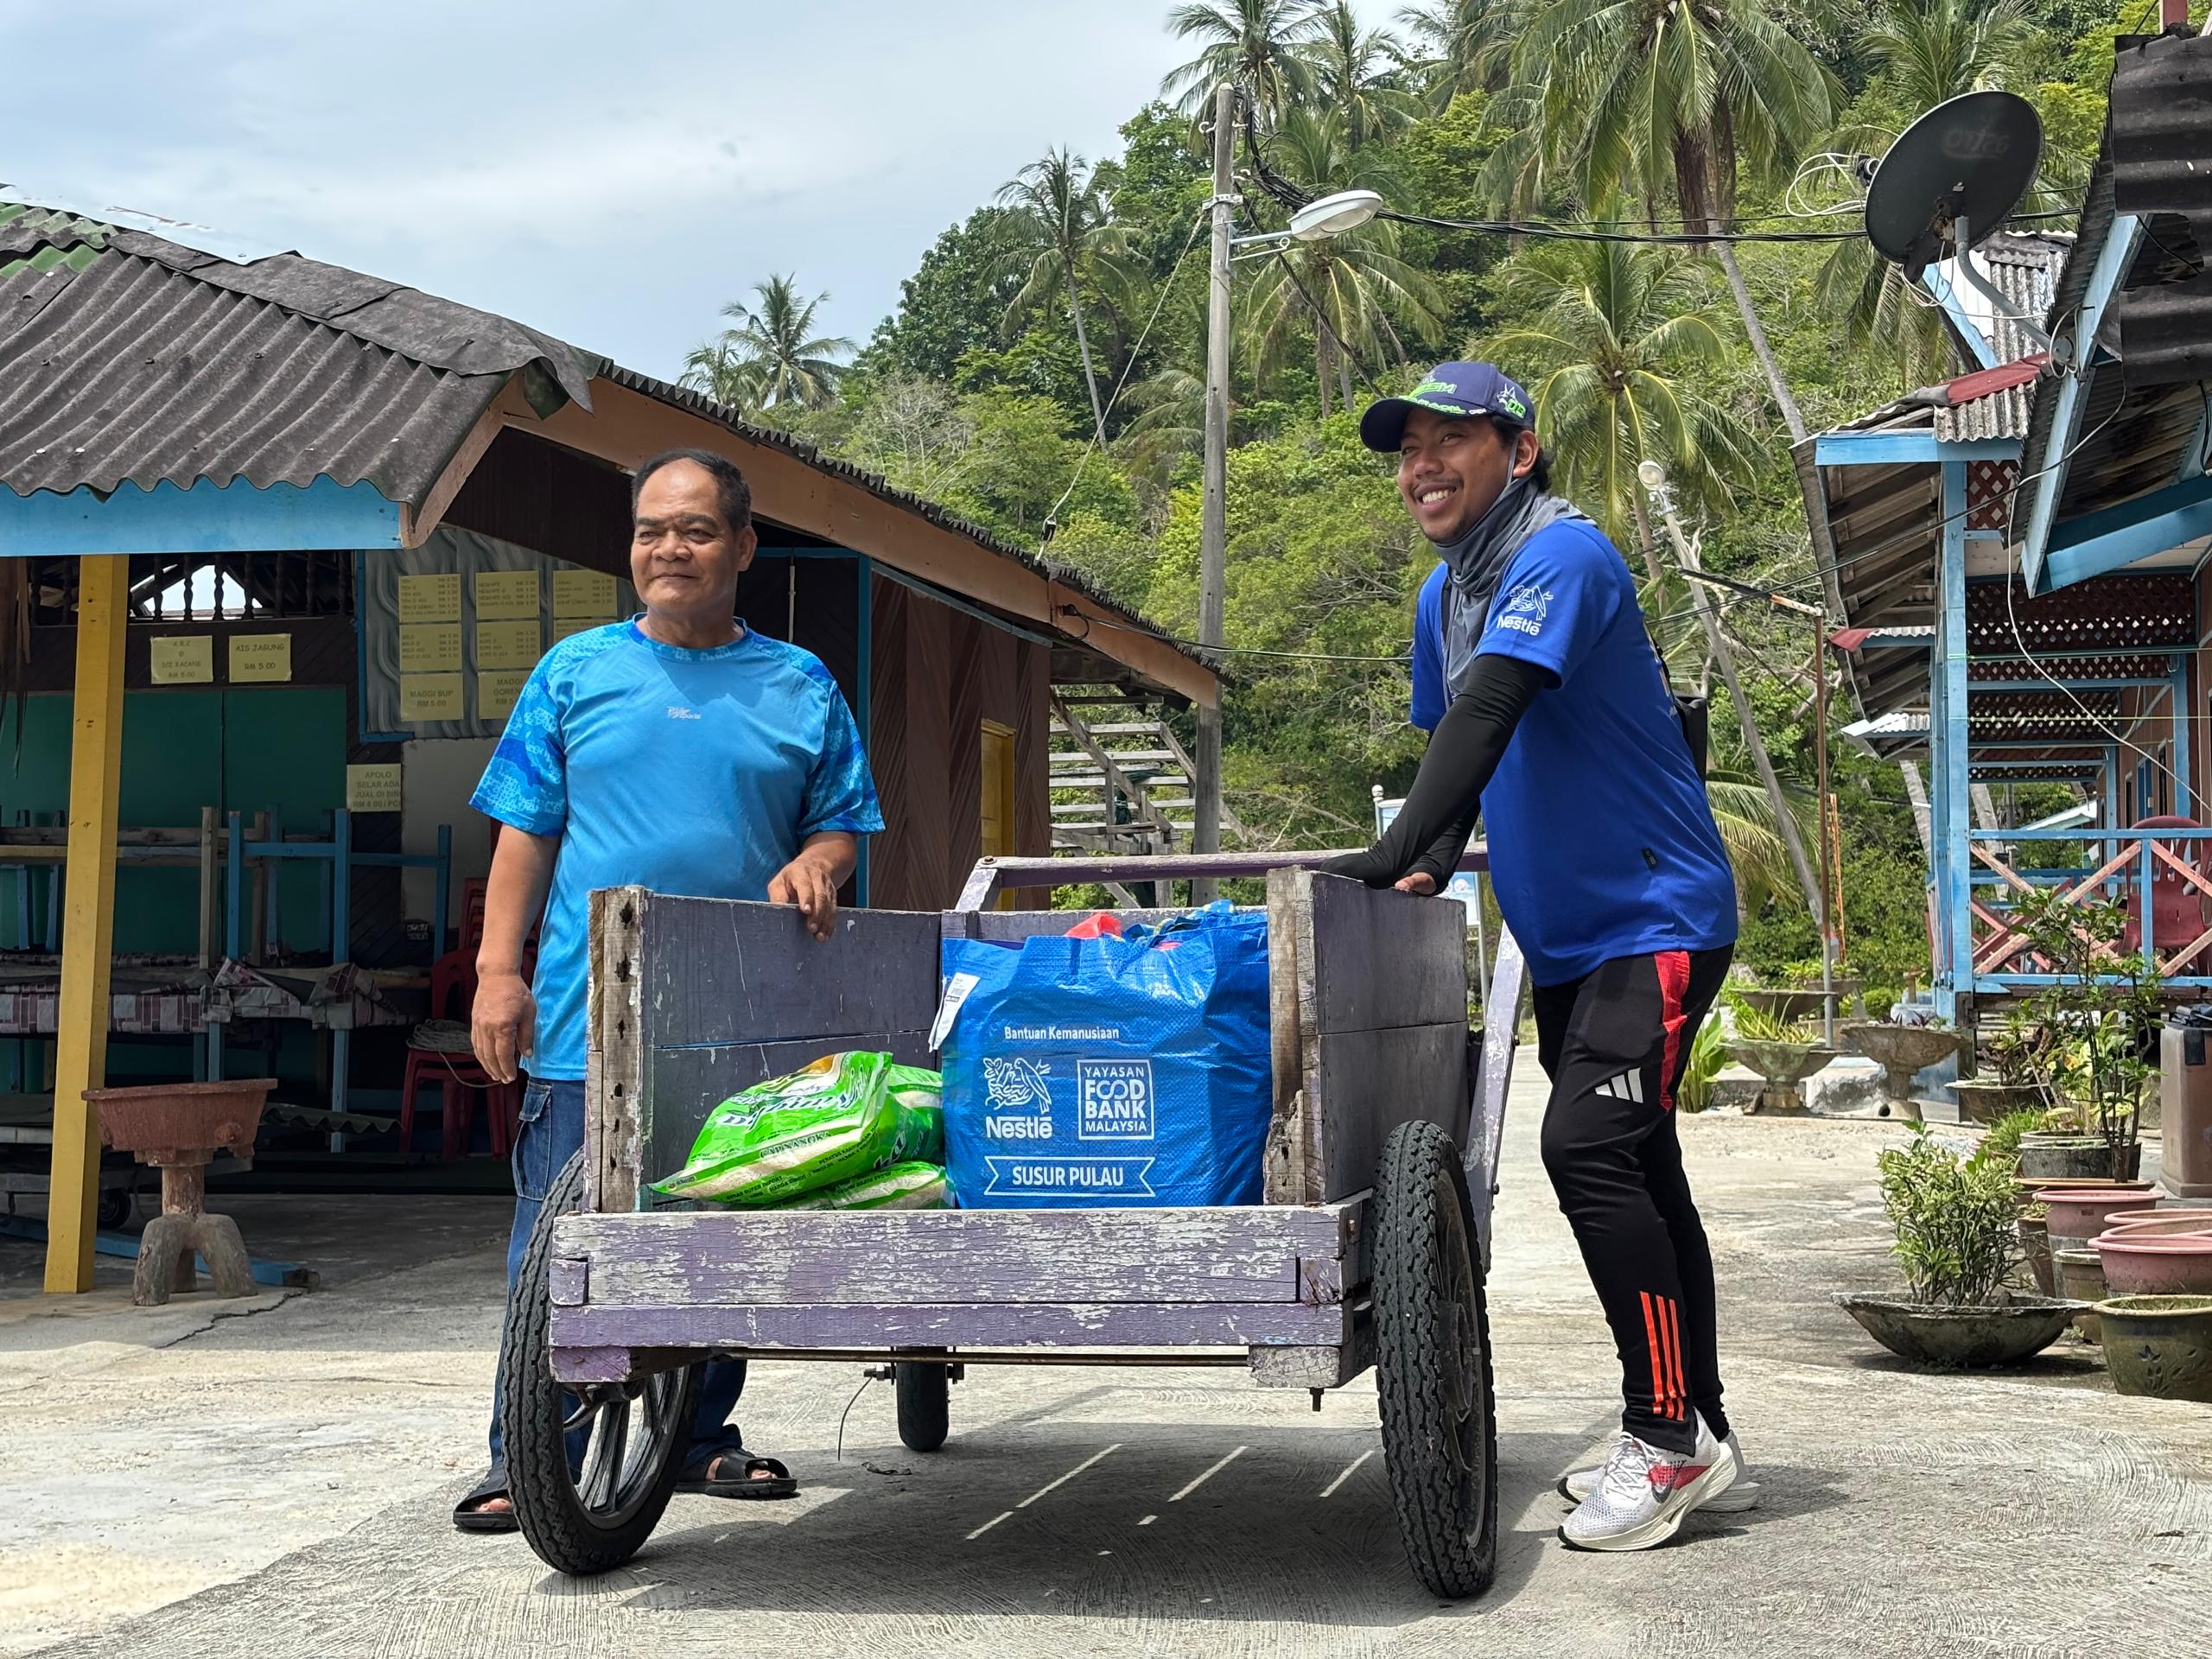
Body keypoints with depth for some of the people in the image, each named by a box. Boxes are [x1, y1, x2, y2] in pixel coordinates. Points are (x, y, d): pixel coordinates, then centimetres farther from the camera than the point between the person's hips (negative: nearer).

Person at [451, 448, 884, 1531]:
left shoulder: (799, 687, 11)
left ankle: (702, 1437, 23)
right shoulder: (577, 672, 9)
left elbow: (844, 824, 14)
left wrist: (808, 866, -9)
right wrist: (499, 968, -1)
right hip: (587, 1011, -1)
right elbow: (526, 832, 8)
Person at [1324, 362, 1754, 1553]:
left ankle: (1668, 1436, -11)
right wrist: (1429, 872, 3)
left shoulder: (1560, 554, -16)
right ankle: (1699, 1439, 20)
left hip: (1655, 916, -9)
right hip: (1567, 933, 9)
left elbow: (1488, 714, -28)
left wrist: (1394, 852, -34)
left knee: (1589, 1147, -20)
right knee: (1633, 1170, 11)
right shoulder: (1443, 595, 11)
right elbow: (1458, 744, 19)